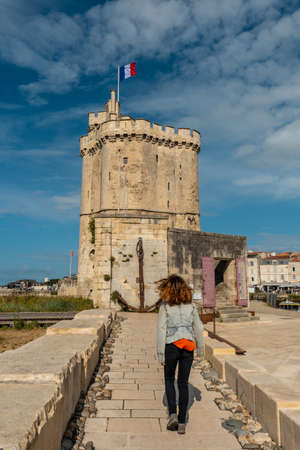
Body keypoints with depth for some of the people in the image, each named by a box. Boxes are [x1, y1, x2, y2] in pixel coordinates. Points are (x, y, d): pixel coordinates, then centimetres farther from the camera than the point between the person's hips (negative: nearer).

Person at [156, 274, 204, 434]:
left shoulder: (165, 306, -9)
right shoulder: (191, 305, 0)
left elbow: (161, 330, -10)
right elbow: (198, 328, 4)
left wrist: (160, 354, -5)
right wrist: (200, 349, 15)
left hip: (171, 346, -2)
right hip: (188, 346, 3)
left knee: (169, 380, 19)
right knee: (183, 383, 12)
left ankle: (172, 414, 8)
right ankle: (182, 423, 17)